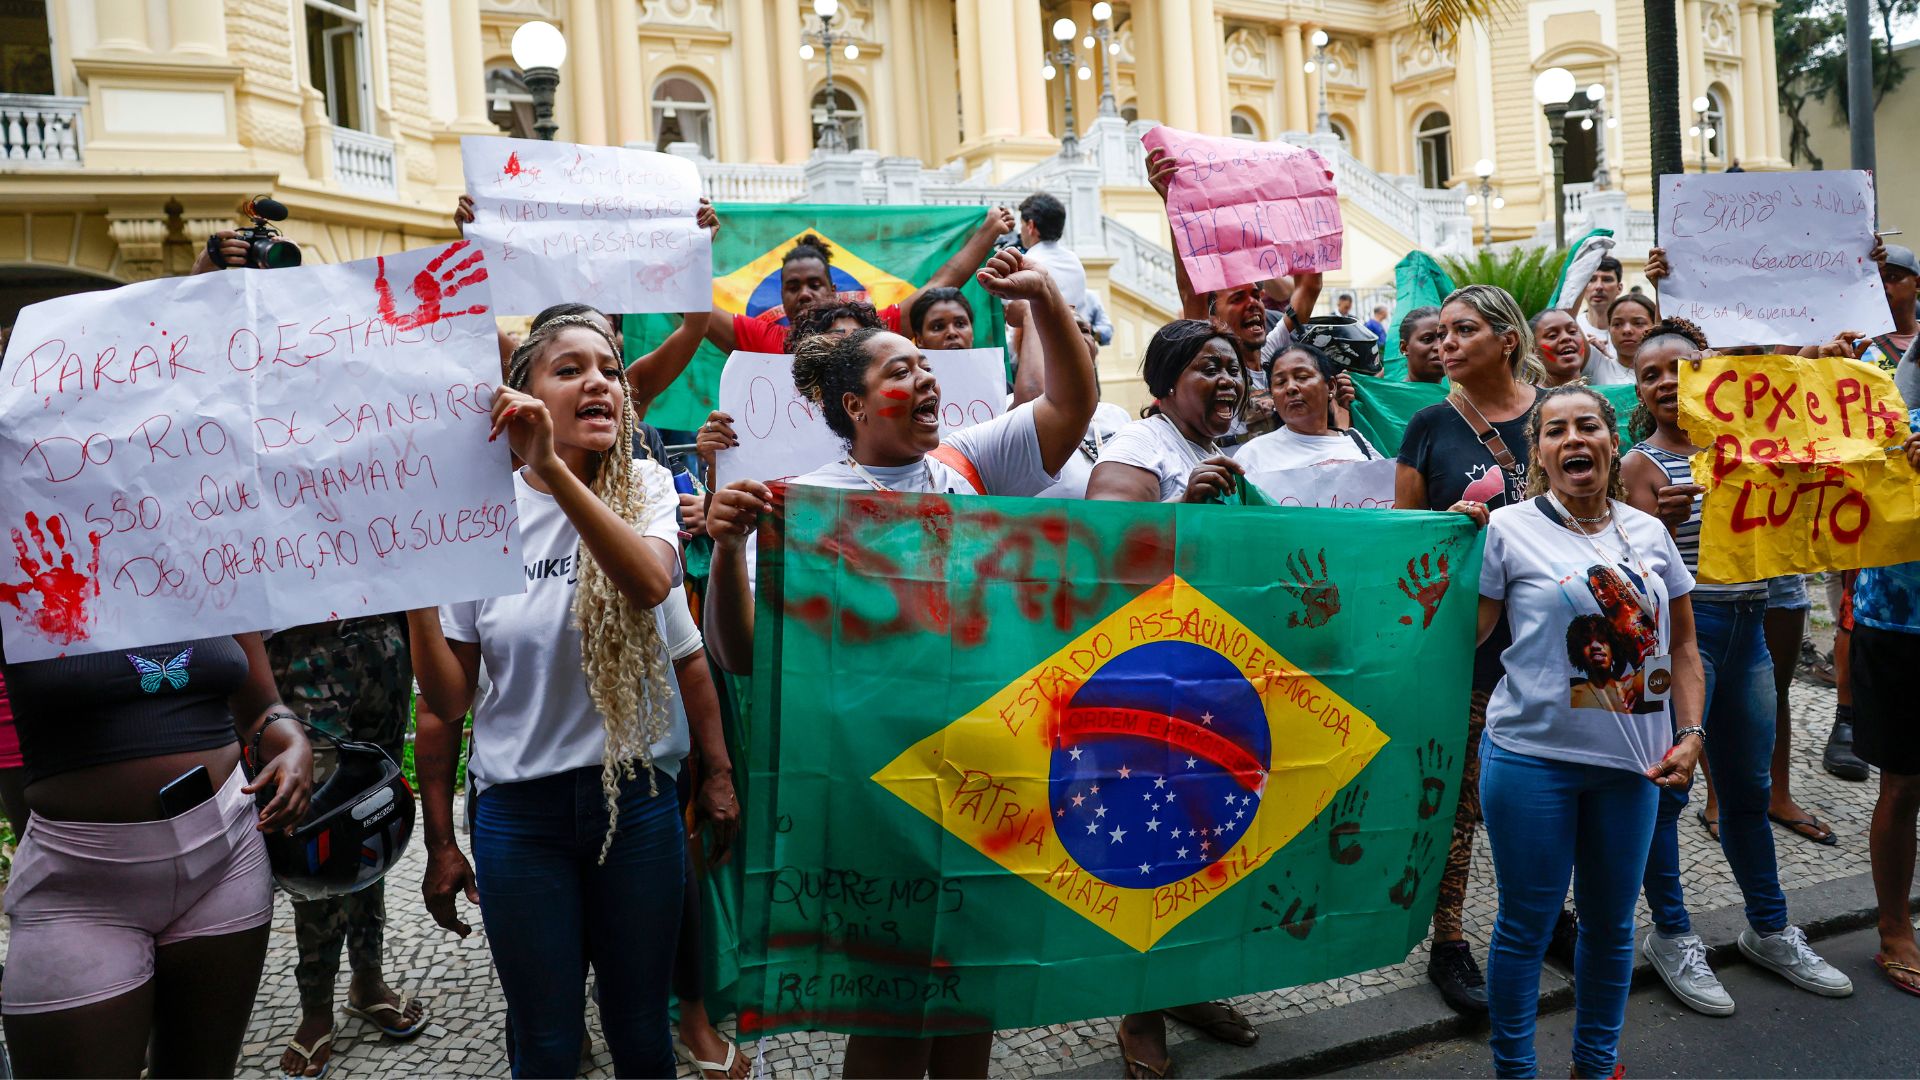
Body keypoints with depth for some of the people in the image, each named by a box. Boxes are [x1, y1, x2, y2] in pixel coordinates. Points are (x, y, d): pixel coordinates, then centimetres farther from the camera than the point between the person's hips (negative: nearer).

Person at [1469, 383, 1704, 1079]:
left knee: (1611, 924, 16)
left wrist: (1690, 734, 3)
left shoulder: (1649, 532, 6)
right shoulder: (1507, 529, -6)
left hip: (1631, 761, 4)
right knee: (1526, 925, 6)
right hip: (1532, 756, -4)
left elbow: (1681, 643, 13)